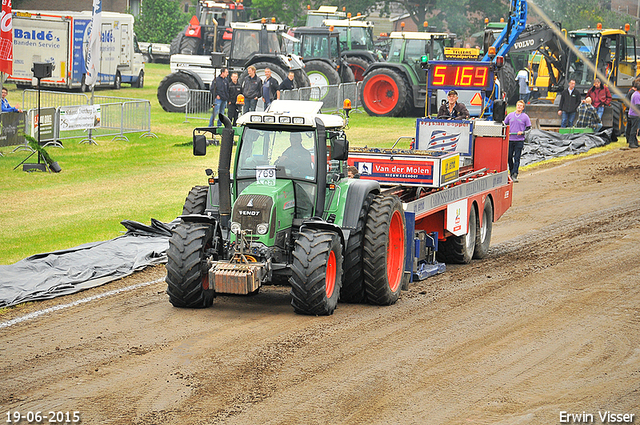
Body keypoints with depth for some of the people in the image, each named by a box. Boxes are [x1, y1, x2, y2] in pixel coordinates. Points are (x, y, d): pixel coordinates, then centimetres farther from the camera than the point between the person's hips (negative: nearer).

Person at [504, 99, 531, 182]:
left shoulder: (525, 117, 3)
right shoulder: (510, 115, 10)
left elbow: (528, 127, 6)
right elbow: (505, 124, 18)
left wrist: (522, 132, -12)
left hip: (519, 140, -3)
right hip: (510, 139, 3)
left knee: (517, 158, -5)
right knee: (509, 157, 5)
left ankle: (514, 174, -7)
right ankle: (511, 172, 23)